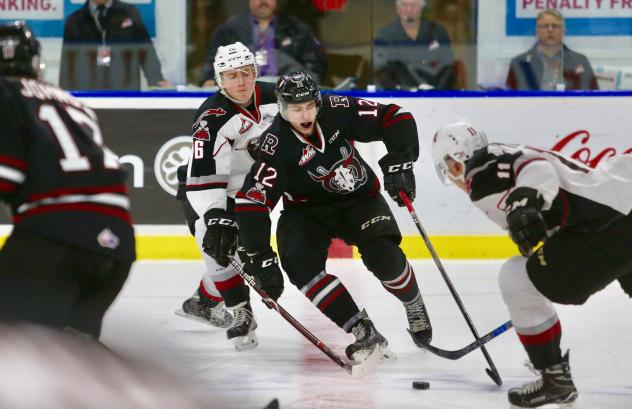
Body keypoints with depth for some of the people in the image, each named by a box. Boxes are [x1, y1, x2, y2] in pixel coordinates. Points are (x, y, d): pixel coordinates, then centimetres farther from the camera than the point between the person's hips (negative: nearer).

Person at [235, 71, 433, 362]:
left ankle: (414, 306, 12)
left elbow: (395, 118, -13)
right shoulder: (276, 144, -24)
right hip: (306, 207, 0)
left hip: (358, 198, 0)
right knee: (298, 261, -27)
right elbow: (251, 201, -28)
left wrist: (399, 162, -26)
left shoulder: (338, 111, -19)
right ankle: (363, 331, -26)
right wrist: (262, 259, -32)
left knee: (384, 256, -23)